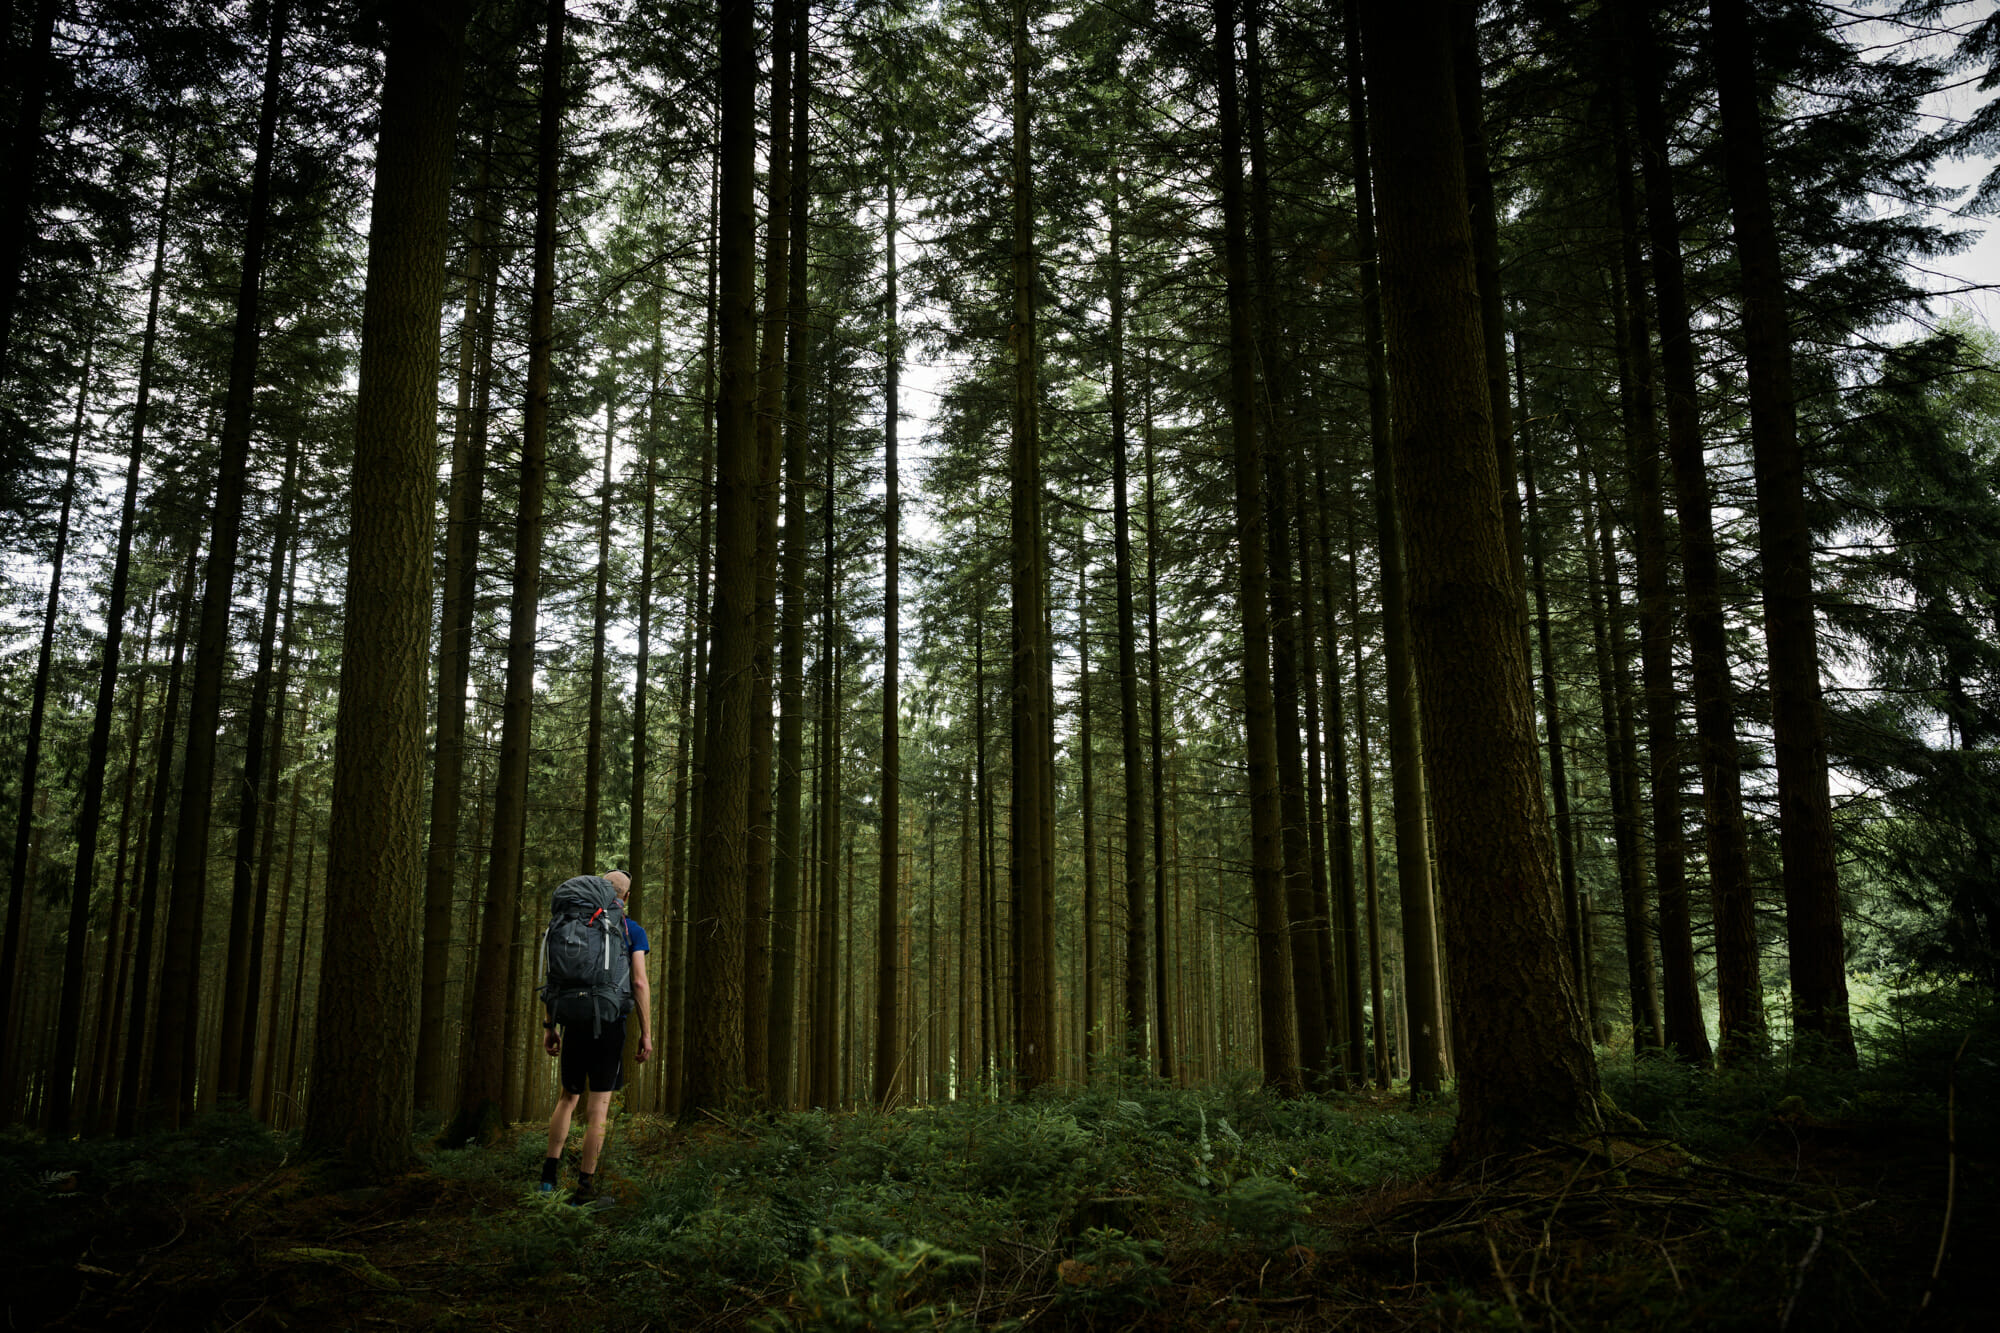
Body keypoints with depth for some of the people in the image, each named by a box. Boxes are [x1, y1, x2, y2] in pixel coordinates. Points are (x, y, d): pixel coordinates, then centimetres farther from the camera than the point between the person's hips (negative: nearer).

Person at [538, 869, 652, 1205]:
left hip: (574, 1023, 3)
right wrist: (646, 1033, -5)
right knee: (599, 1104, 2)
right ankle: (585, 1186, 2)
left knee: (568, 1096, 19)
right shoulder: (632, 931, 0)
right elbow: (640, 983, -9)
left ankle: (550, 1171, 10)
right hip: (610, 1025, -3)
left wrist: (548, 1027, 11)